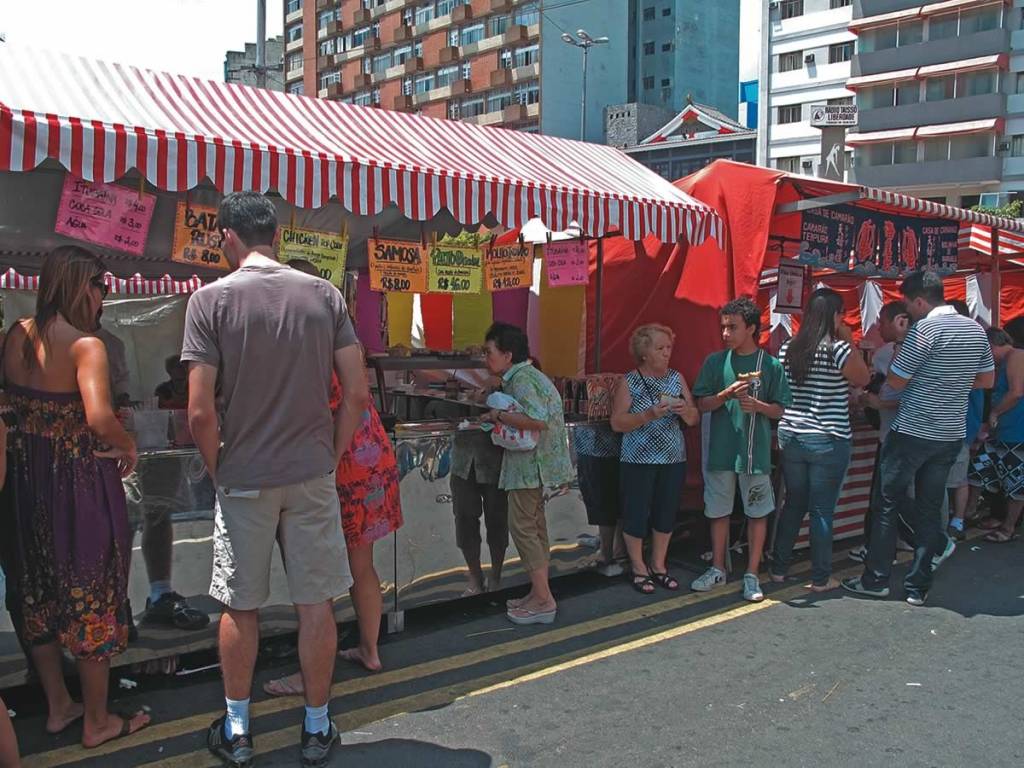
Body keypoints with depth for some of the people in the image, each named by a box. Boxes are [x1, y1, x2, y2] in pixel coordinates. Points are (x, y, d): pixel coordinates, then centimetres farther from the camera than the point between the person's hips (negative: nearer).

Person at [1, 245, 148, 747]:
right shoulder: (85, 345, -19)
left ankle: (57, 705, 35)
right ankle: (97, 722, 21)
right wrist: (129, 447, -14)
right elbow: (101, 420, -31)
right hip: (79, 482, -6)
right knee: (91, 597, 8)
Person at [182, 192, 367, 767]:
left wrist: (218, 470, 4)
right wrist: (332, 457, 8)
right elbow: (358, 393, -2)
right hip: (312, 476, 2)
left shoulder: (212, 299, -7)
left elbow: (201, 412, -12)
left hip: (244, 478, -2)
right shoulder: (324, 294, 0)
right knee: (316, 603, 10)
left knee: (241, 607, 13)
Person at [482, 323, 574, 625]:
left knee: (522, 528, -5)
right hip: (535, 464, 10)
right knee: (534, 526, 14)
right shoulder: (527, 375, 14)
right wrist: (499, 417, 9)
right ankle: (539, 593, 22)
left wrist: (499, 415, -21)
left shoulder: (521, 380, -18)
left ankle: (543, 601, -1)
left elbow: (538, 420, -31)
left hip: (530, 464, -10)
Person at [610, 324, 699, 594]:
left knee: (666, 513, 10)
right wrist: (649, 415, -22)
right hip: (638, 461, -4)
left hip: (673, 460, 4)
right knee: (637, 513, 3)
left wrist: (685, 411, -14)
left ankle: (659, 565, 26)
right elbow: (617, 423, -10)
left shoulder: (677, 378, 6)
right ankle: (639, 569, 19)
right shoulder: (629, 381, -4)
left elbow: (694, 420, 8)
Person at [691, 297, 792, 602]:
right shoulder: (715, 362, 2)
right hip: (721, 450, 2)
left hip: (756, 452, -2)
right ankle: (717, 569, 27)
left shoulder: (771, 365, -2)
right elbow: (702, 404, 2)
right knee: (719, 511, 12)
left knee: (757, 513, 6)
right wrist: (726, 394, -15)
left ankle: (752, 575, 18)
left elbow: (780, 410, 1)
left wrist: (757, 405, -19)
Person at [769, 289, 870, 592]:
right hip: (828, 441, -5)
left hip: (790, 437, 5)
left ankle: (778, 569, 24)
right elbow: (863, 379, 0)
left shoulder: (787, 349, 3)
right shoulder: (838, 350, -14)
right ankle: (820, 578, 14)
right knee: (822, 511, 4)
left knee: (793, 504, 17)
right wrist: (850, 343, 3)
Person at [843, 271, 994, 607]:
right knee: (930, 506, 11)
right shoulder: (975, 328, 7)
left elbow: (895, 381, -11)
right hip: (952, 434, 6)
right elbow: (986, 380, 17)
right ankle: (918, 587, 14)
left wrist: (898, 347, 4)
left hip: (912, 433, -6)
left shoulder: (924, 329, -15)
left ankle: (876, 579, 11)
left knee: (890, 502, 5)